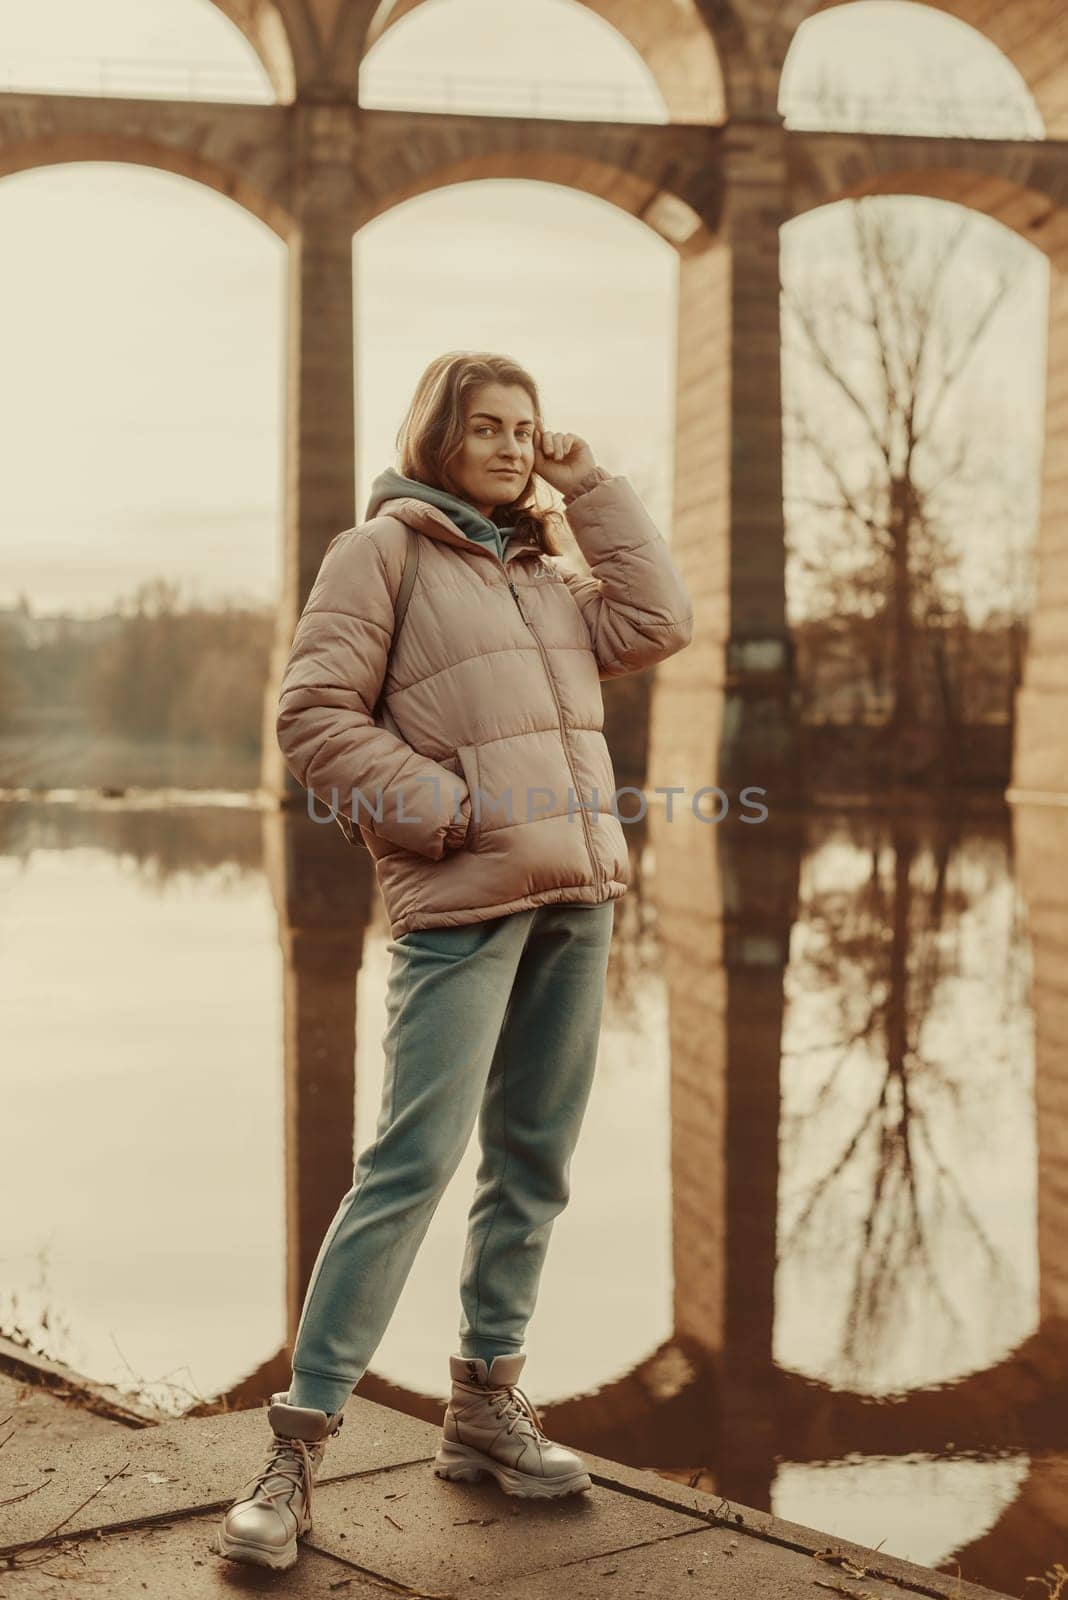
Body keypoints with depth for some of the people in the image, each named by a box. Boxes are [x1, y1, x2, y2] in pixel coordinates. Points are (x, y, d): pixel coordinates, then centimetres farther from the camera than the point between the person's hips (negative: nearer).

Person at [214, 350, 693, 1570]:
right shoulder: (382, 550, 2)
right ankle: (298, 1443, -6)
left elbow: (655, 624, 7)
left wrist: (590, 489, 9)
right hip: (461, 903, -7)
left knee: (532, 1159, 9)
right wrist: (443, 810, -13)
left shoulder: (546, 571, 21)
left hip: (576, 896, 7)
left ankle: (487, 1402, 21)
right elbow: (312, 716, -7)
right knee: (415, 1159, -12)